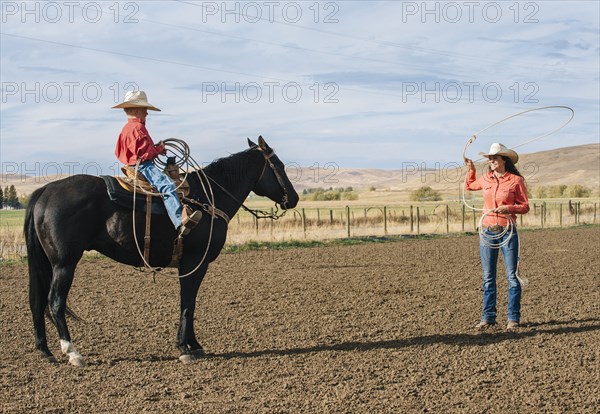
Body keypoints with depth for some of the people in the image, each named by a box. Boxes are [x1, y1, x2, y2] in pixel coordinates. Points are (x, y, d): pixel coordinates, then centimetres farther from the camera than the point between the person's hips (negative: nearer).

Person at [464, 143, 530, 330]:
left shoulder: (516, 180, -7)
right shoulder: (486, 178, 6)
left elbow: (525, 207, -5)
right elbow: (469, 185, 26)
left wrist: (508, 208, -21)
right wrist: (471, 169, 14)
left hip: (507, 232, -4)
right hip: (487, 231, 4)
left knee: (512, 276, 1)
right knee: (488, 278, 8)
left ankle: (513, 318, 11)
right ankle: (488, 317, 15)